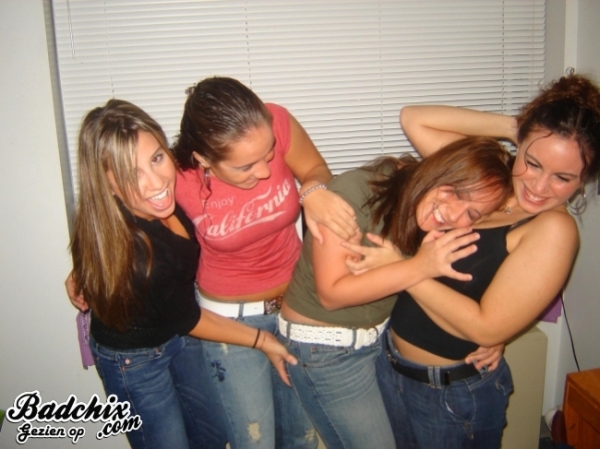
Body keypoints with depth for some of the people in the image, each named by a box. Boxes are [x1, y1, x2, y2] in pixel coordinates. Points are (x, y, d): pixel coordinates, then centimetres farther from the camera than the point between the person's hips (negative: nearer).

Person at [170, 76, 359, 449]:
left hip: (296, 302, 3)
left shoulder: (276, 124, -23)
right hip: (231, 319, -2)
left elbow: (317, 170, -5)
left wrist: (313, 191, -27)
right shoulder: (178, 180, -25)